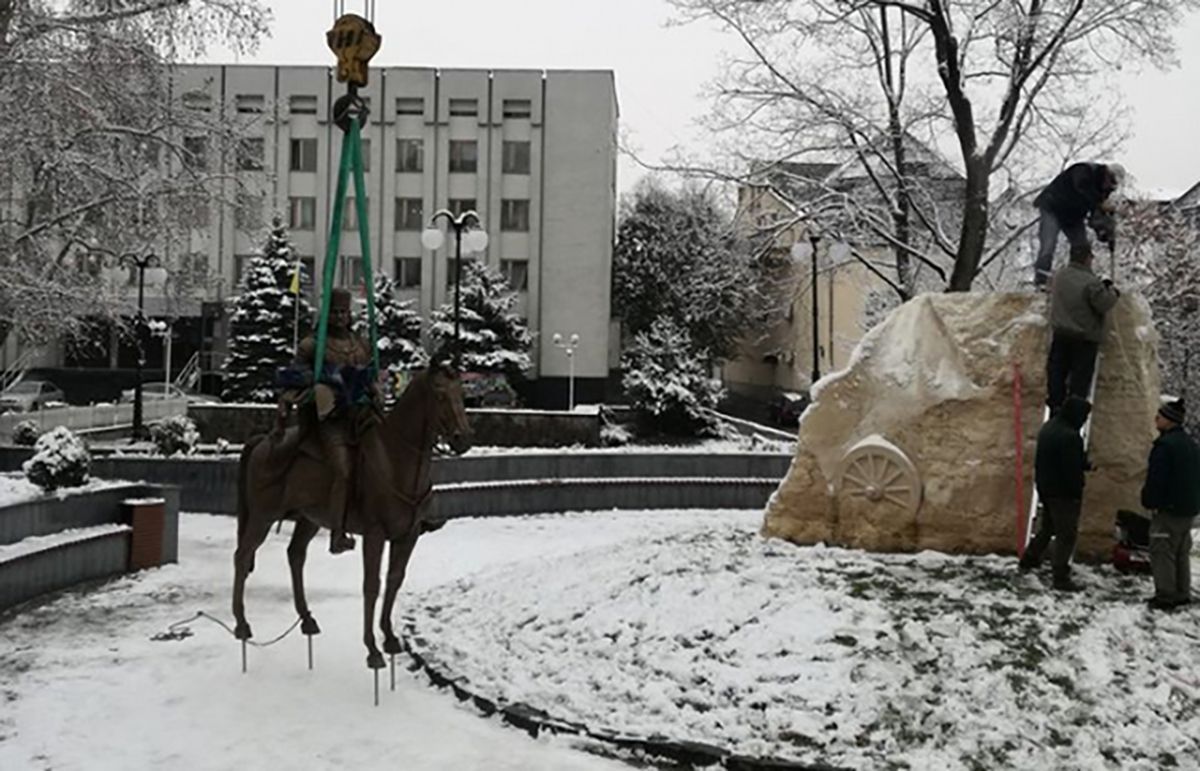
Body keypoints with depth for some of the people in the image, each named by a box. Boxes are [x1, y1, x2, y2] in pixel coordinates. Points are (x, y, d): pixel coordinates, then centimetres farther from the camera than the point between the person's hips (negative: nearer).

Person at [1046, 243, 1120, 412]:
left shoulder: (1060, 275, 0)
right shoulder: (1091, 282, -21)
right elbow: (1104, 305, -18)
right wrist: (1113, 293, 3)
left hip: (1060, 333, 5)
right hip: (1085, 337, -5)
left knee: (1056, 370, 11)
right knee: (1081, 375, 4)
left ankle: (1055, 405, 13)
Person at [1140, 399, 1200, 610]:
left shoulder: (1165, 445, -18)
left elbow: (1156, 479, -21)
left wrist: (1150, 502, -11)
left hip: (1169, 508, -9)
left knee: (1162, 552, -4)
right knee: (1182, 552, 16)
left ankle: (1165, 596, -4)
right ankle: (1182, 594, 21)